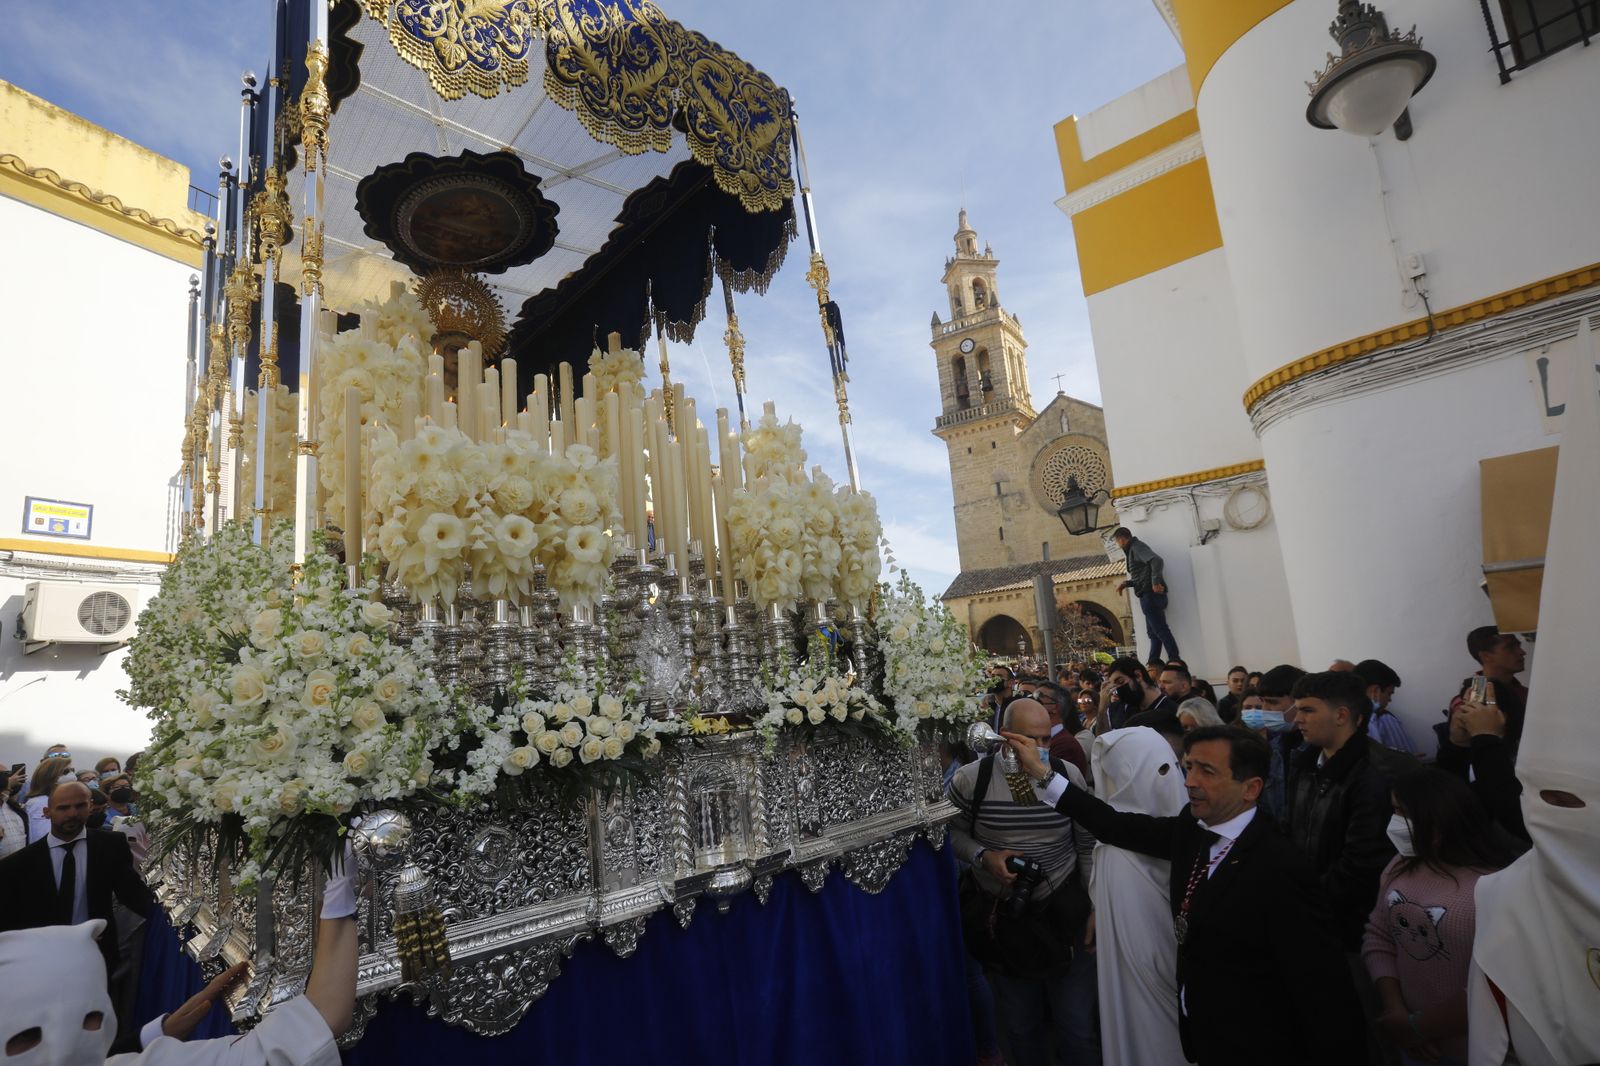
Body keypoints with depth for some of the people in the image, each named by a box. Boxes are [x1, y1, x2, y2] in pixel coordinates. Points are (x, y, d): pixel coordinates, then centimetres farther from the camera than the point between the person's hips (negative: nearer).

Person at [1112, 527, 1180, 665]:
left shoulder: (1137, 547, -8)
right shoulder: (1133, 549, 22)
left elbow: (1156, 560, -26)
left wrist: (1156, 582, -30)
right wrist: (1126, 584, 19)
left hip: (1151, 595, -11)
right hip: (1149, 596, 11)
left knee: (1161, 630, -10)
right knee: (1154, 632, 12)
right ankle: (1153, 664, 17)